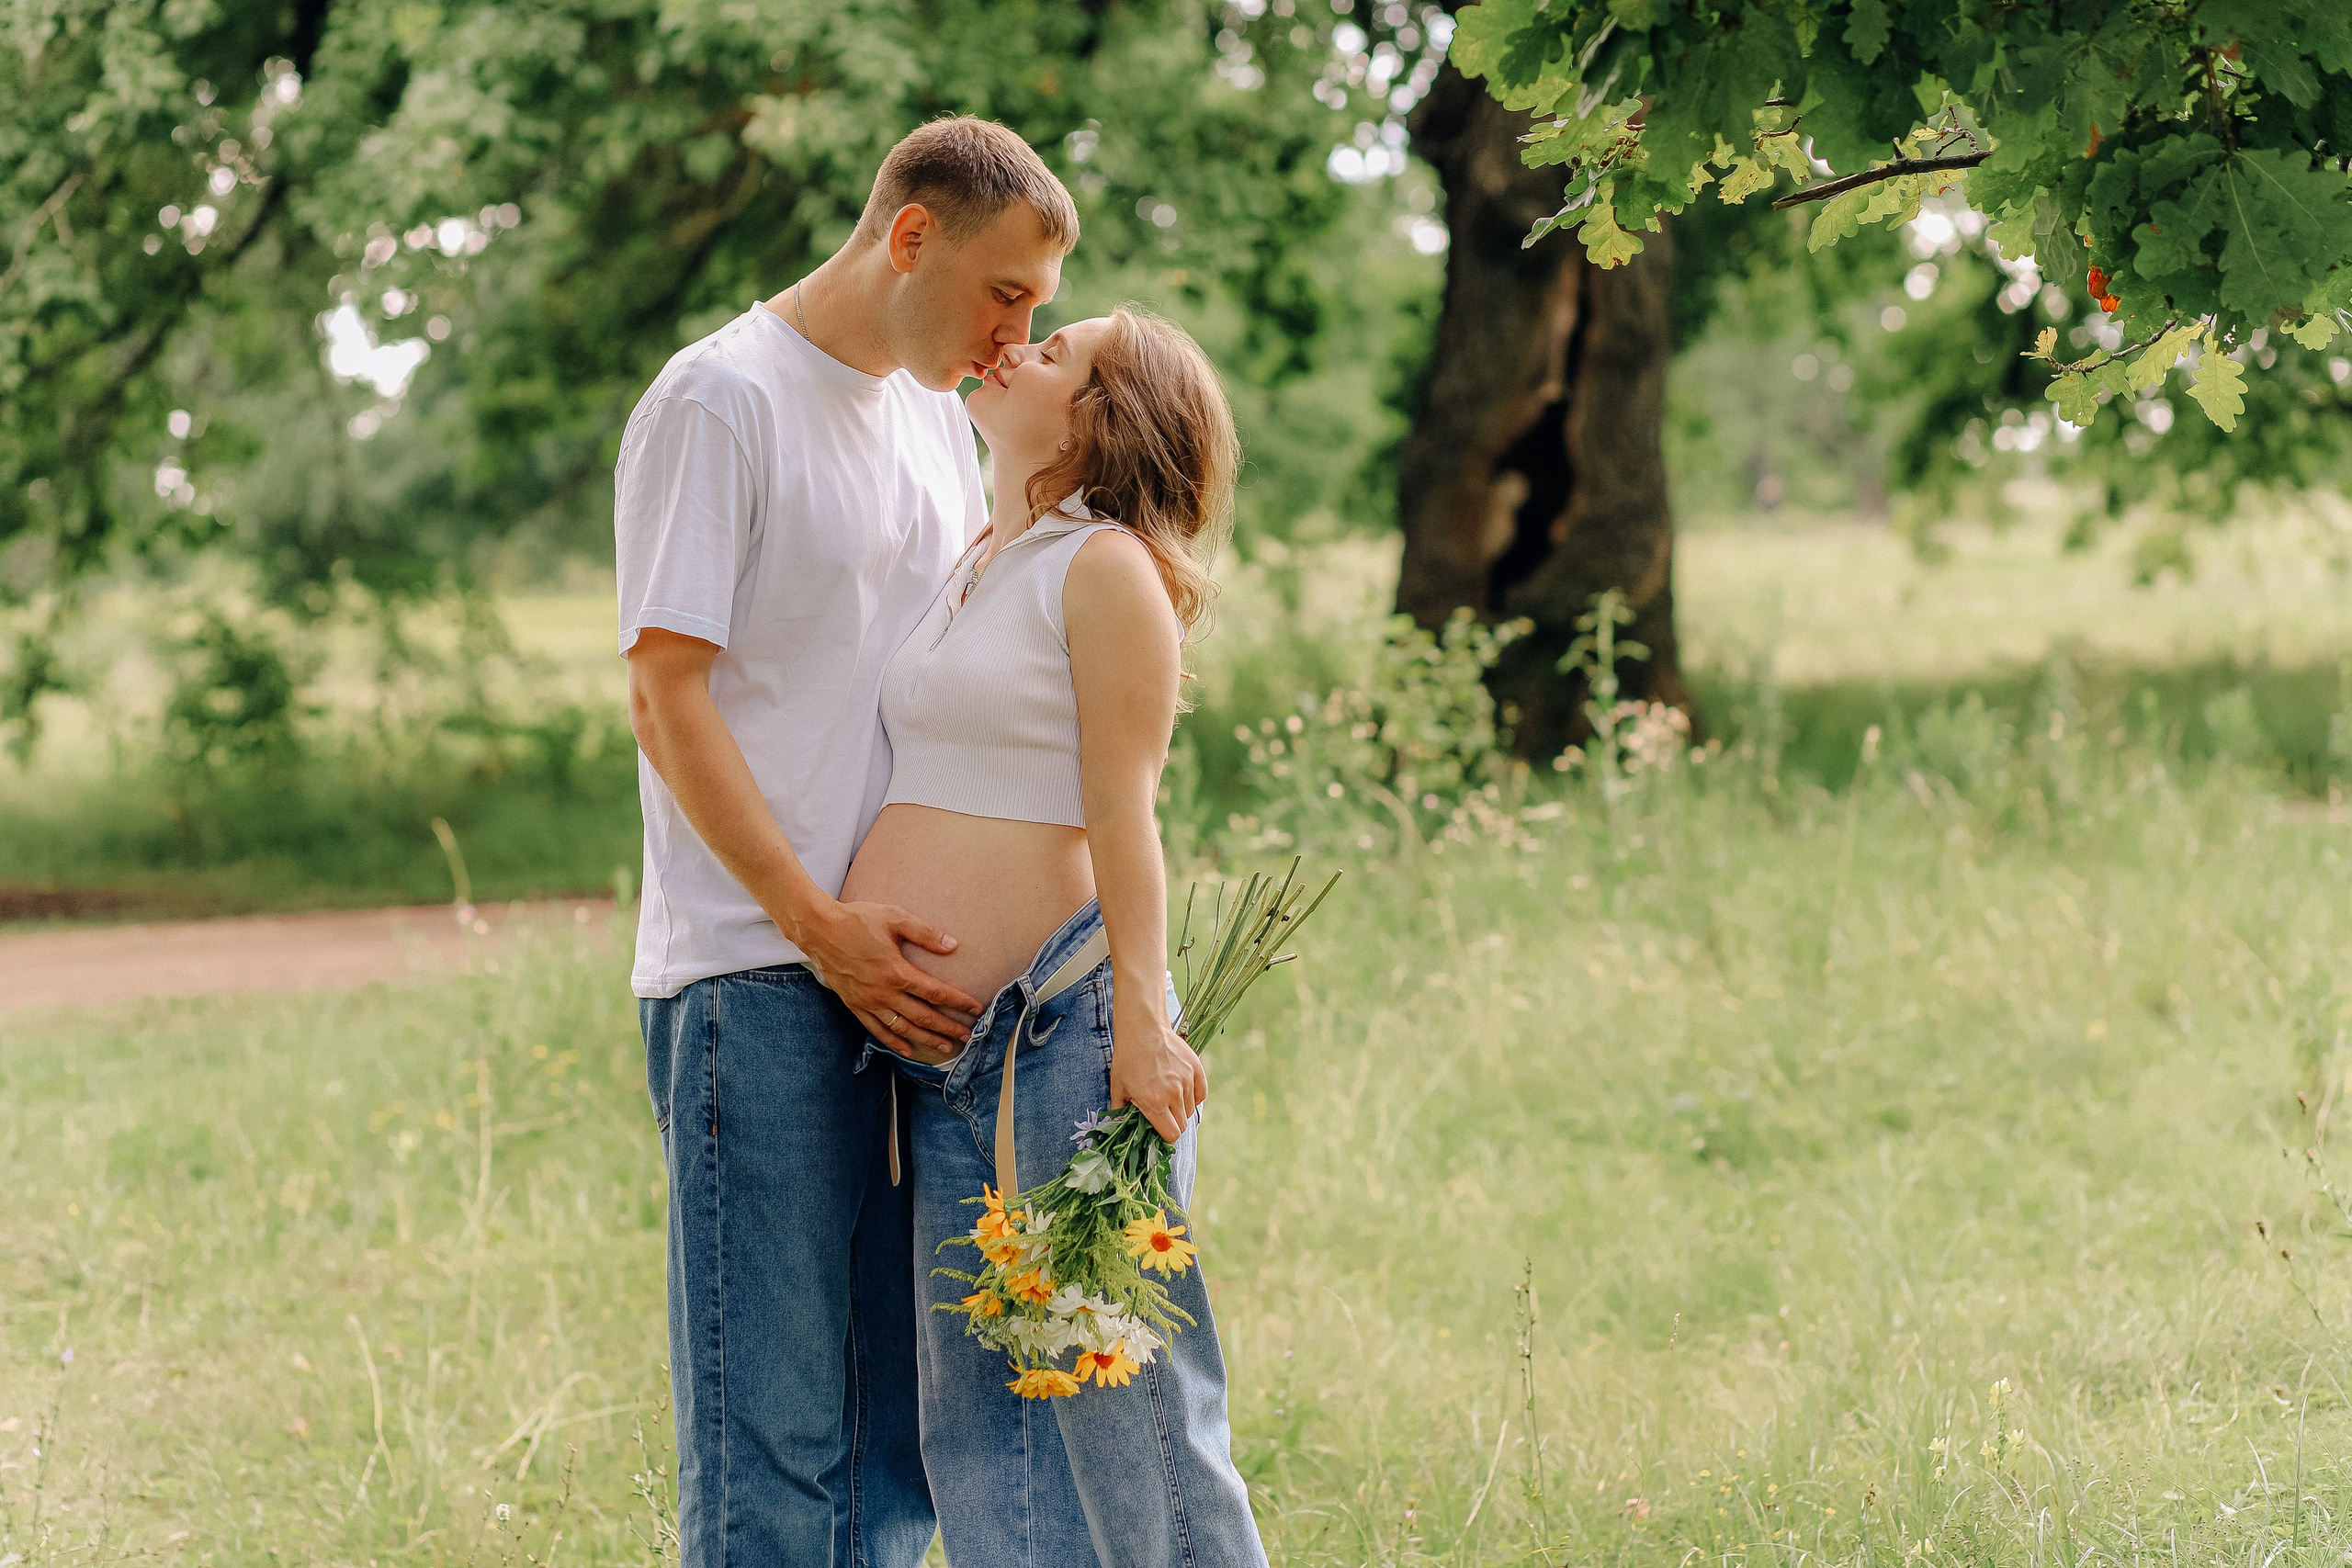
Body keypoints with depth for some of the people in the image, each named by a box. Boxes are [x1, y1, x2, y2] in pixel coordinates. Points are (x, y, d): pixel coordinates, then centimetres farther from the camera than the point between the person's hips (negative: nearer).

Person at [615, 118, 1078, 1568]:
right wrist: (816, 923, -17)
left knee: (904, 1421, 9)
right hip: (755, 975, -8)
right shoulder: (721, 399, -6)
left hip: (906, 965, 8)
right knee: (771, 1430, -7)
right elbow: (667, 695, -11)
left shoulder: (933, 412, 18)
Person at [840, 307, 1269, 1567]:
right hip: (942, 1057, 8)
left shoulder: (1107, 568, -6)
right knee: (969, 1408, 9)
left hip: (1063, 1032, -8)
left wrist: (1142, 1016, -17)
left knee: (1120, 1403, -4)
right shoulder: (973, 572, 18)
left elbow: (1121, 813, -11)